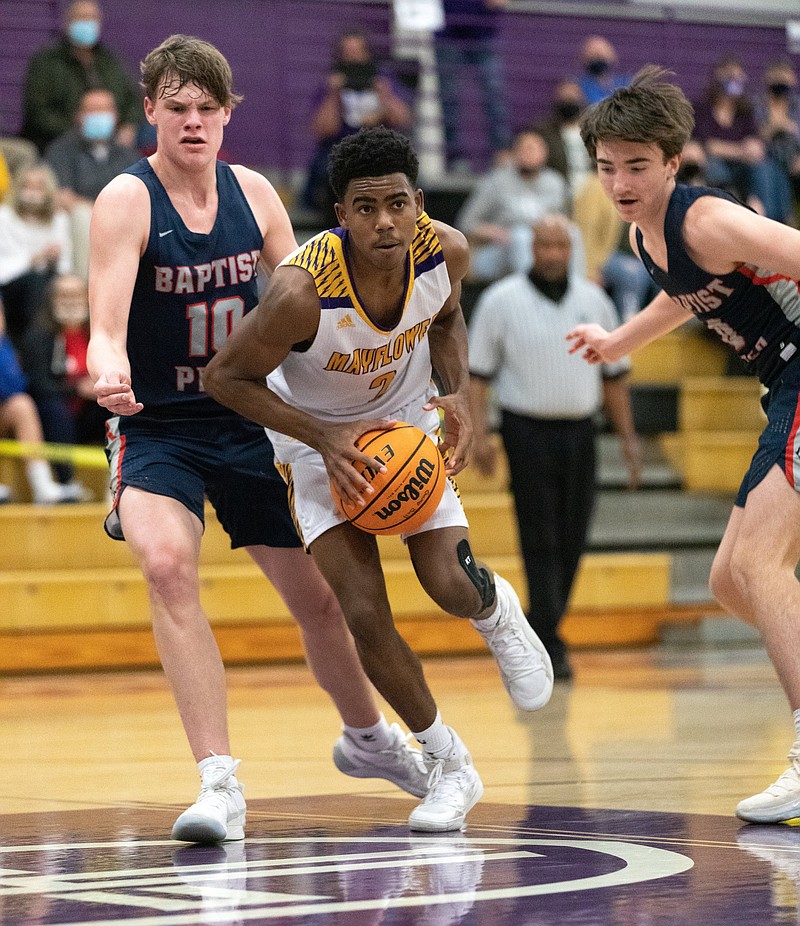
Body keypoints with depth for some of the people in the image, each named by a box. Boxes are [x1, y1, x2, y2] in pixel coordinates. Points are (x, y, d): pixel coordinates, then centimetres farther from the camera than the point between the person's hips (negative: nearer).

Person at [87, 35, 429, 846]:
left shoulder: (254, 194, -1)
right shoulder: (126, 201, -15)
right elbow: (107, 324, -28)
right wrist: (109, 373, -50)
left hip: (249, 422, 4)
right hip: (157, 429, -4)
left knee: (318, 596, 13)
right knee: (167, 565, -31)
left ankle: (367, 737, 42)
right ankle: (220, 784, -30)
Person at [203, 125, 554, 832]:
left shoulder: (445, 250, -23)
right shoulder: (302, 291, -36)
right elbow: (227, 377, -22)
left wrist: (460, 395, -13)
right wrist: (324, 437, -28)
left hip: (408, 420, 2)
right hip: (321, 436, -2)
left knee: (450, 584, -12)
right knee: (364, 614, -13)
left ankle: (497, 612, 29)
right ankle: (449, 765, 9)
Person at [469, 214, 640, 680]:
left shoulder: (594, 300, 7)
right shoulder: (501, 300, -3)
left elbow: (614, 374, 14)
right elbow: (477, 373, 0)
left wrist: (628, 436, 10)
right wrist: (481, 435, -9)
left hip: (579, 432, 4)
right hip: (528, 431, -4)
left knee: (572, 541, 5)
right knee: (541, 541, -7)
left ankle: (539, 632, 21)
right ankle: (550, 645, -7)